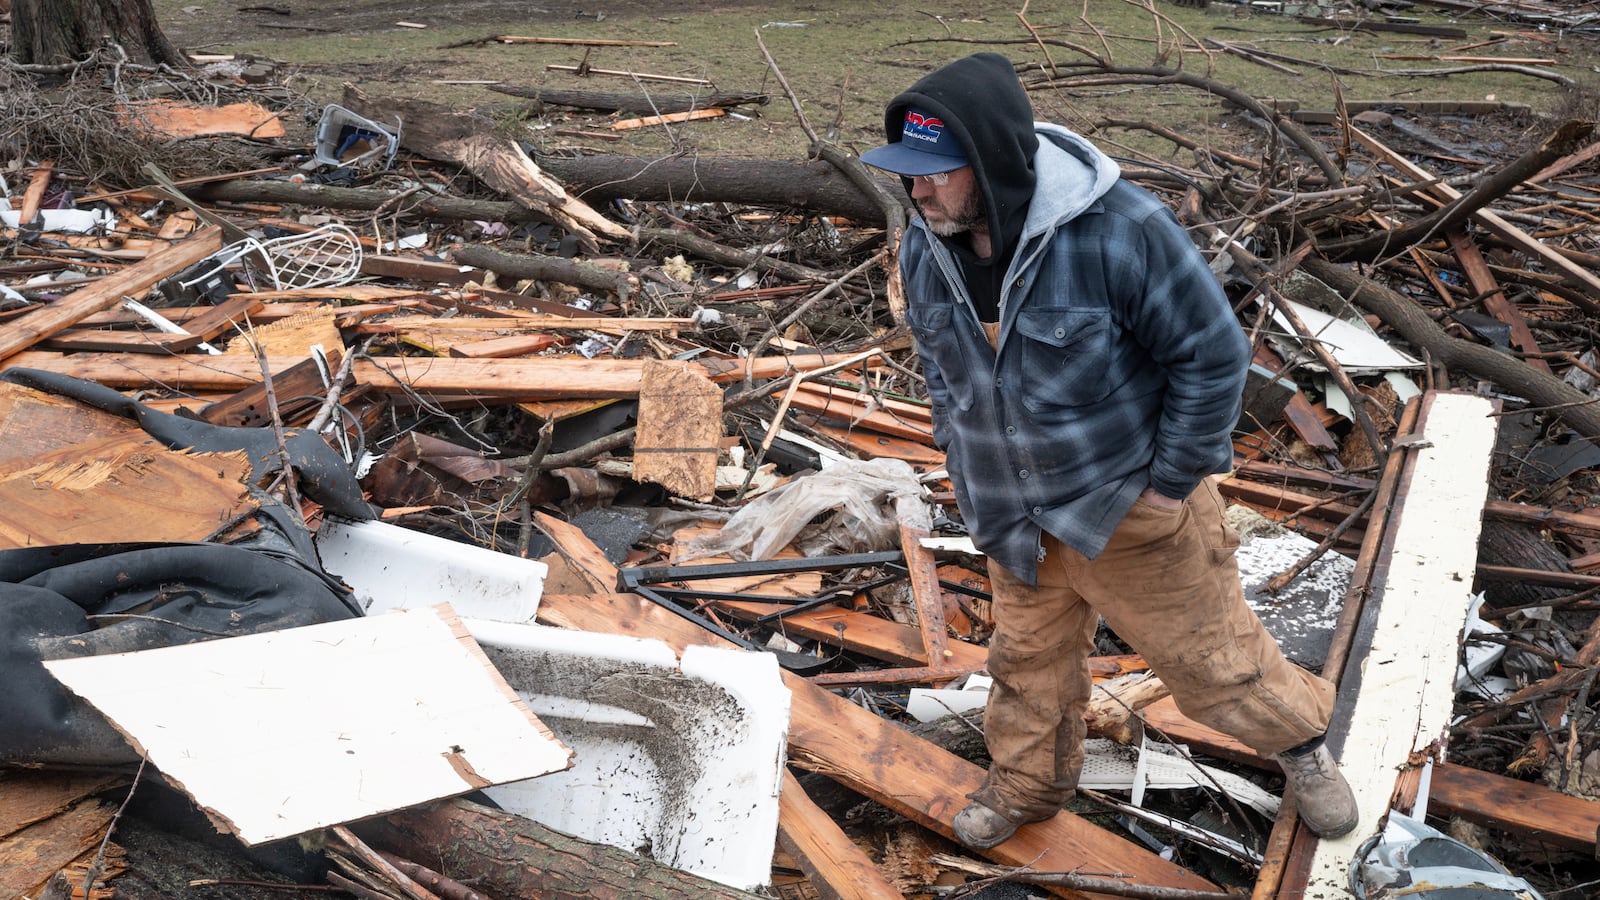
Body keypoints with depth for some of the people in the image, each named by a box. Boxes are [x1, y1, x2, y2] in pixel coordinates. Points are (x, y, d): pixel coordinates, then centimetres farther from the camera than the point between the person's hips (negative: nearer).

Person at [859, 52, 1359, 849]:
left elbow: (1213, 355, -19)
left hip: (1130, 504, -4)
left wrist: (1171, 482, -14)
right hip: (1015, 515, 5)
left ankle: (1297, 737, 44)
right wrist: (967, 467, 8)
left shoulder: (1120, 231, -30)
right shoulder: (925, 247, -10)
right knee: (1028, 662, 23)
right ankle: (1023, 786, 48)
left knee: (1209, 654, 14)